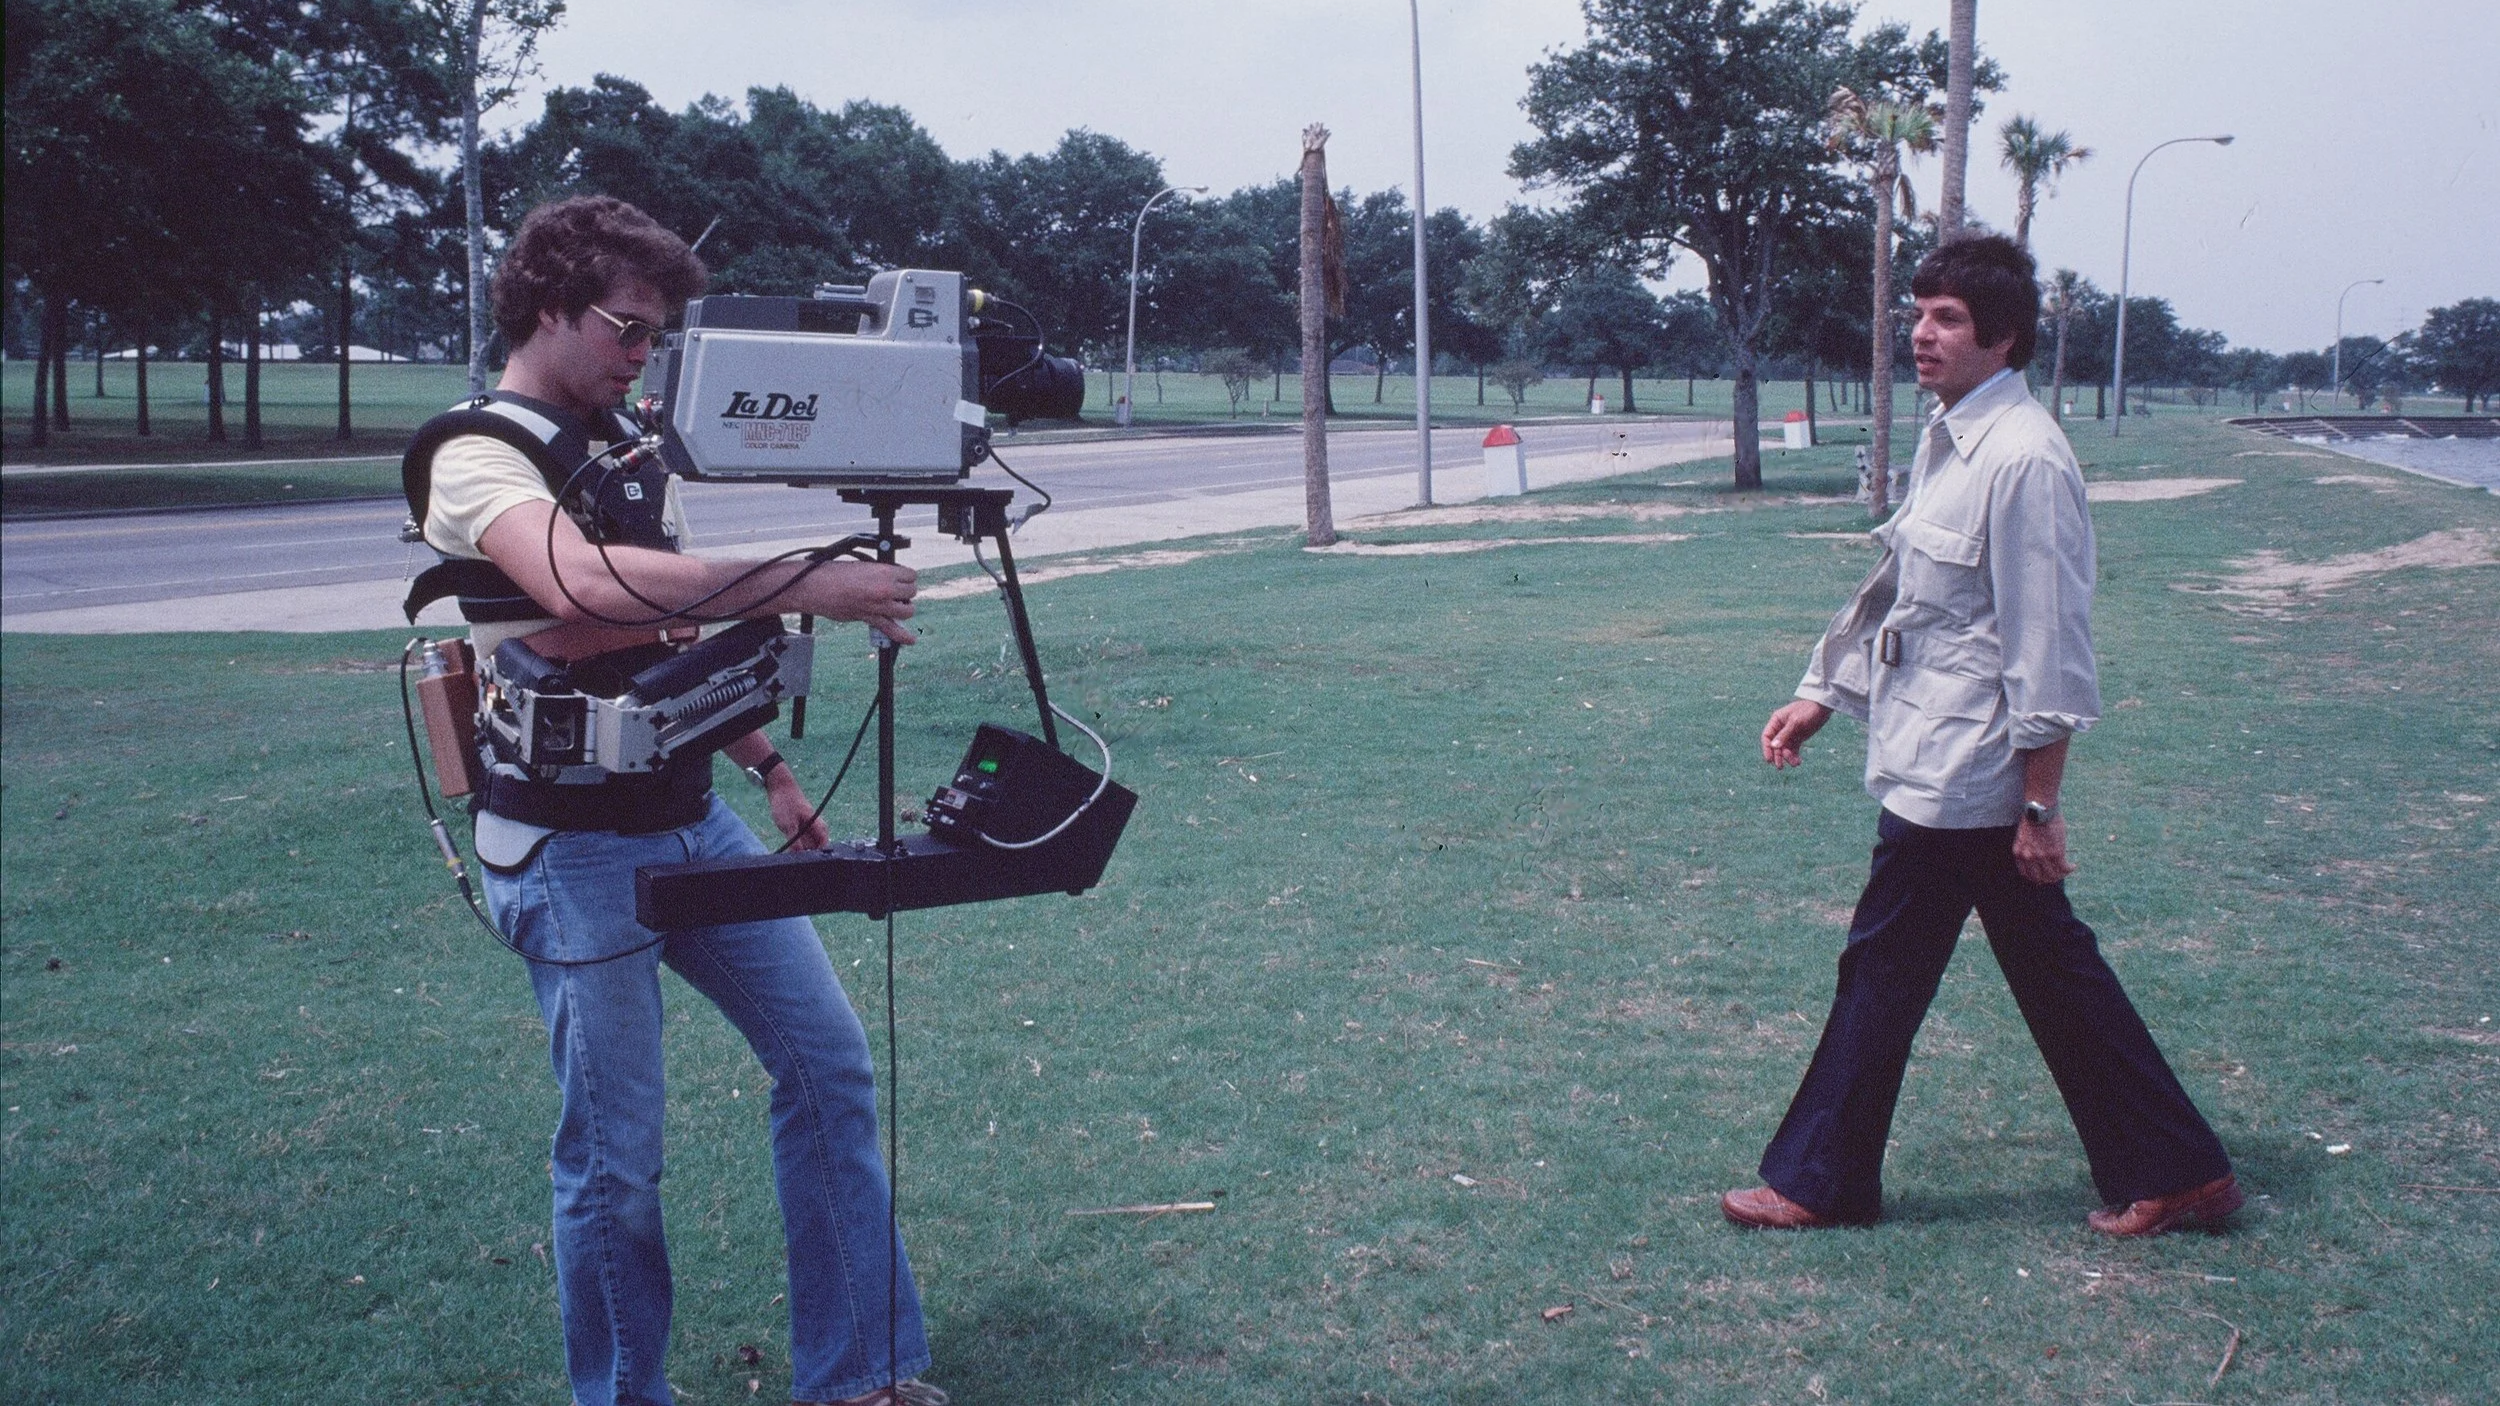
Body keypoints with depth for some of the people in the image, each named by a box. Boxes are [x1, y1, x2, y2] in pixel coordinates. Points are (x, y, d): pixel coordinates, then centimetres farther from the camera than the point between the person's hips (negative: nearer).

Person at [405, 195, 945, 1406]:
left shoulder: (627, 446, 13)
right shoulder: (474, 454, -14)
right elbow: (587, 584, -34)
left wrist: (768, 768, 16)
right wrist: (809, 588, -36)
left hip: (696, 821, 8)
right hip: (573, 848, -8)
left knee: (828, 1060, 7)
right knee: (615, 1158, -1)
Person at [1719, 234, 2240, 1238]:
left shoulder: (2022, 459, -19)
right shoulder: (1946, 441, 11)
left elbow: (2049, 647, -20)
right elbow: (1893, 588, 21)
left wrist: (2038, 804, -19)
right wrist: (1821, 695, 20)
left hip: (1958, 777, -9)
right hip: (1937, 765, 9)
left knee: (1884, 967, 3)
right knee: (2054, 970, 14)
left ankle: (1820, 1181, 18)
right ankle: (2174, 1170, 23)